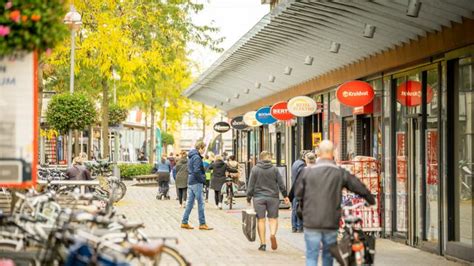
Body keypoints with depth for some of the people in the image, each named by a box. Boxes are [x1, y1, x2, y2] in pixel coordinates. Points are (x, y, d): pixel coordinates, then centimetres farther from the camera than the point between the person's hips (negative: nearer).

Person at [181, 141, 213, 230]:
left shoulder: (191, 157, 14)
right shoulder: (197, 158, -15)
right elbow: (197, 172, -22)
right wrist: (203, 180, -12)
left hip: (190, 182, 9)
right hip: (196, 183, -9)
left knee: (190, 203, 11)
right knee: (200, 203, -3)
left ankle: (184, 222, 12)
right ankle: (202, 224, 0)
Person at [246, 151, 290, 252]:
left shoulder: (255, 169, -1)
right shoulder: (274, 169, 1)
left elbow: (251, 185, -1)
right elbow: (281, 184, 3)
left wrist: (249, 197, 7)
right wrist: (285, 195, 12)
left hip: (259, 197, -1)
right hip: (273, 197, 1)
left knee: (261, 220, 3)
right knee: (273, 218, 9)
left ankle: (263, 243, 3)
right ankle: (273, 234, -19)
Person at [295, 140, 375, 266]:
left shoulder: (307, 171, -3)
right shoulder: (340, 173, -2)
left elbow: (298, 194, 4)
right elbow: (361, 188, 5)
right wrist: (371, 200, 24)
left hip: (311, 222, -1)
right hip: (331, 223, 1)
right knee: (328, 255, 17)